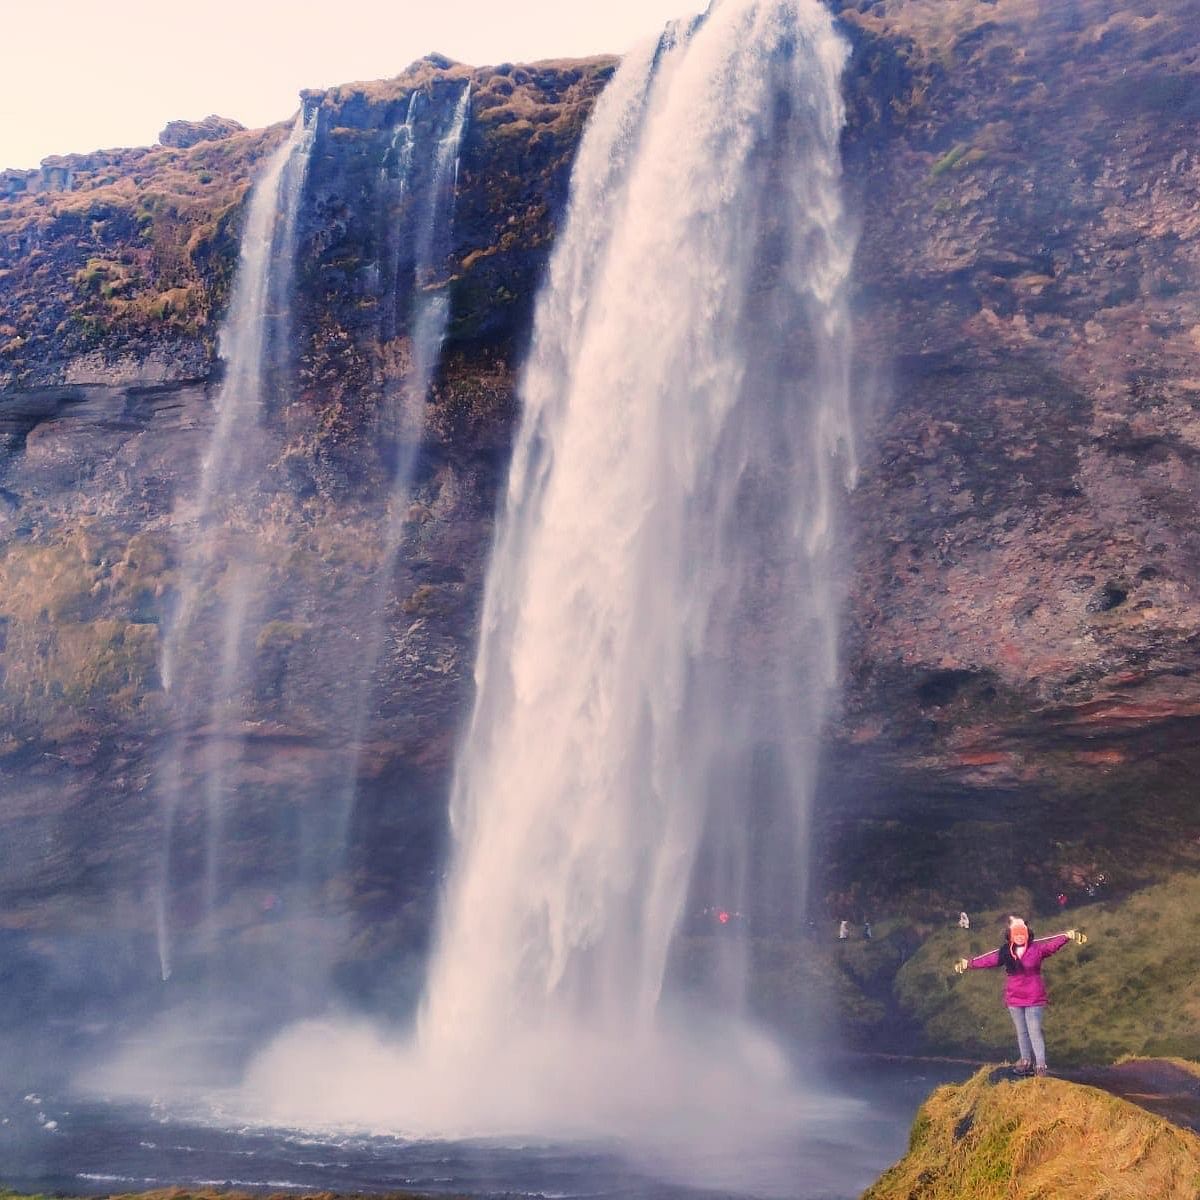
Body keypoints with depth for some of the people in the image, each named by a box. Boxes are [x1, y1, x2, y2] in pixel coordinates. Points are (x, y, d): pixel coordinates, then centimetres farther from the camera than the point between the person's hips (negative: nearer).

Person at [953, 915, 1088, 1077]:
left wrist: (1068, 936, -39)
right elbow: (987, 960, 8)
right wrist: (969, 963, 11)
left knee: (1034, 1031, -5)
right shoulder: (1005, 953, 0)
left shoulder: (1037, 948, -9)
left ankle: (1040, 1064, 1)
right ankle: (1026, 1061, 26)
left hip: (1034, 998, -4)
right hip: (1014, 999, 4)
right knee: (1021, 1032, 14)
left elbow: (1054, 944, -22)